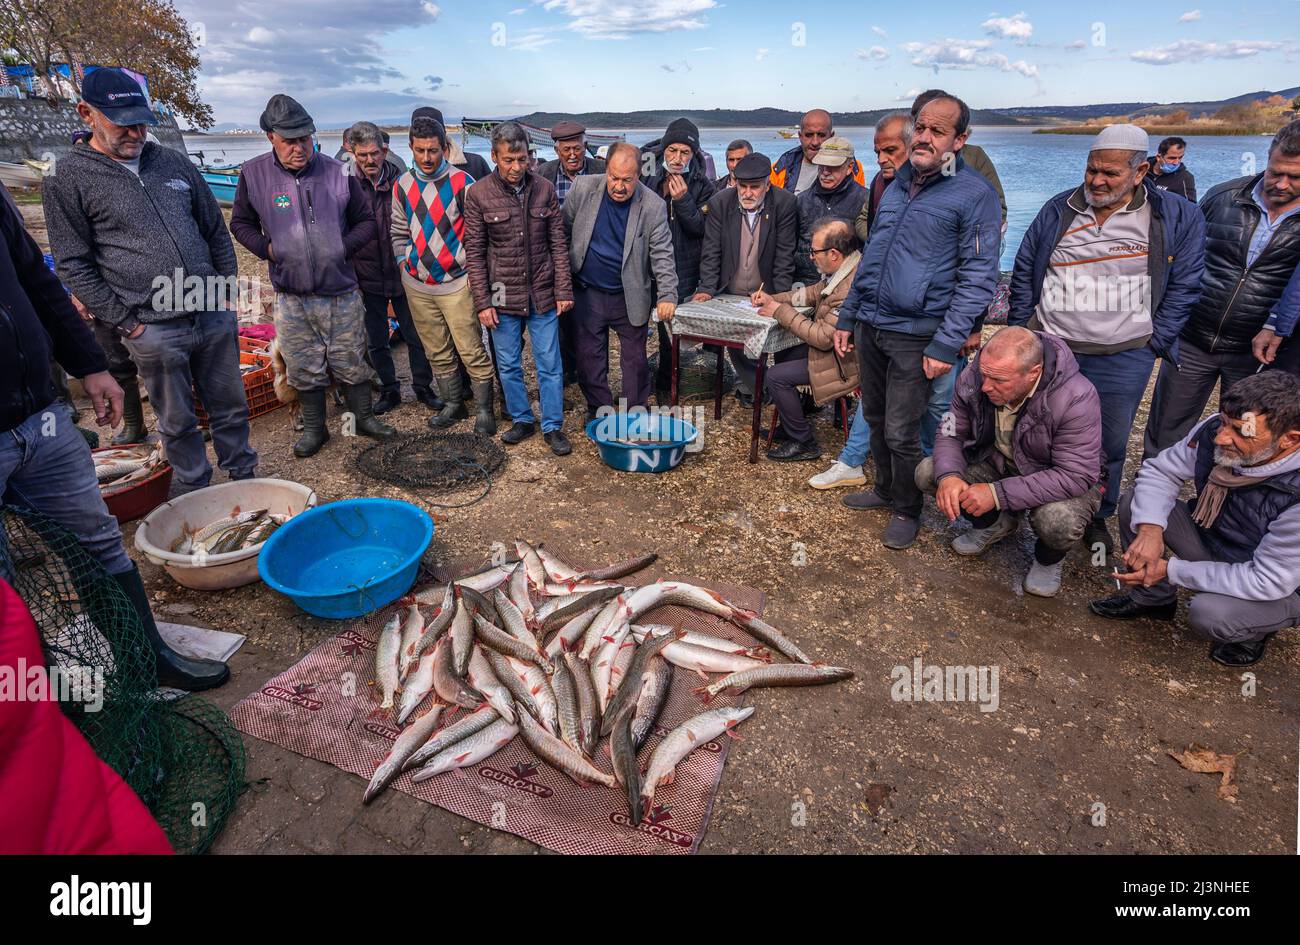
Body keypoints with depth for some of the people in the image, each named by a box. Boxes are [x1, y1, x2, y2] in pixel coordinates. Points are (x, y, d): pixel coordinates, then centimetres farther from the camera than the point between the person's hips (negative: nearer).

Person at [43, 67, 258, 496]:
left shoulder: (174, 163, 9)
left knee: (229, 405, 13)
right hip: (154, 329, -3)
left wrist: (227, 290, 9)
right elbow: (75, 266, -3)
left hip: (214, 314, 3)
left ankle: (243, 475, 29)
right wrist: (126, 323, -8)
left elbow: (217, 232, 16)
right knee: (177, 421, 8)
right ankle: (193, 489, 26)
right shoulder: (68, 180, -2)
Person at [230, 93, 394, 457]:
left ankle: (363, 417, 27)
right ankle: (314, 428, 24)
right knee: (303, 367, 9)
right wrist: (267, 249, -4)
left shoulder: (337, 172, -2)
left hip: (341, 291, -1)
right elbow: (241, 223, 12)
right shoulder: (254, 174, 0)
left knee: (351, 361, 9)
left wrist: (345, 247, -7)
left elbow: (365, 220, 8)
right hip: (290, 295, 1)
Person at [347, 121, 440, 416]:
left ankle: (423, 387, 24)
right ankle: (389, 390, 27)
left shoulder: (400, 182, -4)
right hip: (368, 278, 1)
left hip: (402, 275, -1)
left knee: (415, 336, 8)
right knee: (377, 341, 11)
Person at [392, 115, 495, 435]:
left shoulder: (461, 182, -6)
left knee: (472, 351, -4)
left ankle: (484, 410, 10)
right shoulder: (402, 185, 7)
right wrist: (404, 262, 8)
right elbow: (398, 231, 18)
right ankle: (453, 405, 27)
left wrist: (471, 266, -6)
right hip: (417, 285, 5)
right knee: (438, 353, 12)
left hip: (456, 283, -4)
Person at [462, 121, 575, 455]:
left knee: (550, 365, 5)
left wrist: (563, 289, -1)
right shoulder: (478, 195, -4)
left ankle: (553, 426, 17)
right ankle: (522, 420, 27)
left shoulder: (544, 189, 0)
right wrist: (482, 301, -6)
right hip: (502, 298, 0)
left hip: (542, 296, 1)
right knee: (509, 365, 10)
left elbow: (558, 243, 4)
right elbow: (474, 252, -2)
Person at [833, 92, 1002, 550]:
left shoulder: (974, 193, -7)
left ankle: (907, 510, 22)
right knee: (875, 419, 16)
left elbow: (978, 277, -11)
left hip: (915, 336, -6)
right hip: (869, 327, 6)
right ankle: (885, 490, 36)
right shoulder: (897, 185, 14)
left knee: (901, 433, 0)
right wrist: (847, 317, 16)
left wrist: (946, 344, -18)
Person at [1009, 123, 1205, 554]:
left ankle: (1096, 518, 29)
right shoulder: (1057, 211, 2)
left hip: (1124, 358, -1)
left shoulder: (1178, 219, -2)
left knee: (1109, 445, 10)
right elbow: (1024, 275, 8)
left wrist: (1155, 341, -4)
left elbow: (1183, 287, 2)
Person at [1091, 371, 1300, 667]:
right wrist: (1150, 528, -26)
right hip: (1210, 537, 5)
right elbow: (1159, 471, -8)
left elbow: (1269, 581, -29)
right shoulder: (1213, 432, -22)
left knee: (1207, 614, -33)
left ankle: (1253, 629, 6)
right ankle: (1153, 598, 8)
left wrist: (1171, 570, -28)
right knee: (1135, 504, -14)